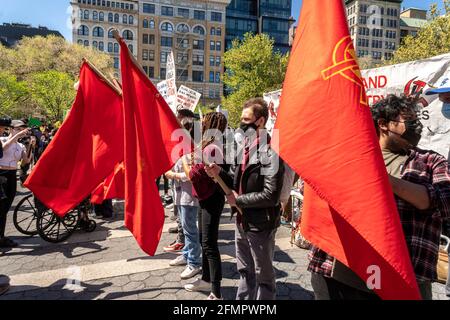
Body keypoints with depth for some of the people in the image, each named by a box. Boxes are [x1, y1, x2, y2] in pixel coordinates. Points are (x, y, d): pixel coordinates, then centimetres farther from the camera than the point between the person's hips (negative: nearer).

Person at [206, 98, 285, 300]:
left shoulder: (270, 152, -19)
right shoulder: (246, 148, 7)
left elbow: (271, 196, -24)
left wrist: (238, 200, -16)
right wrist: (220, 174, -3)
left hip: (261, 225, -8)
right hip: (242, 222, 8)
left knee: (263, 276, 12)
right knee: (244, 272, 24)